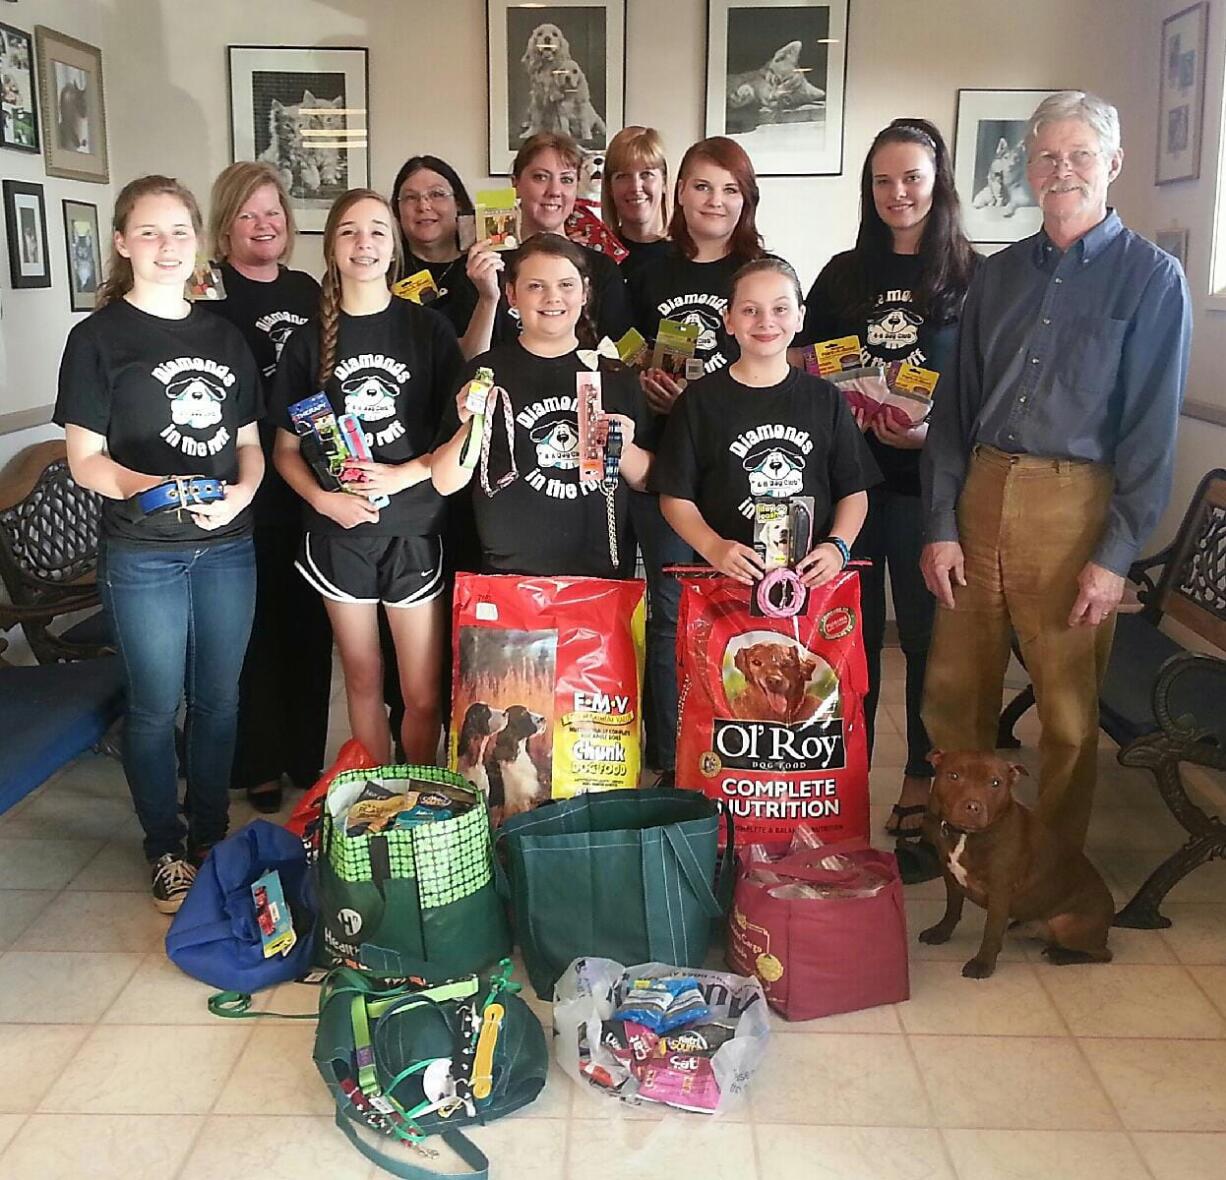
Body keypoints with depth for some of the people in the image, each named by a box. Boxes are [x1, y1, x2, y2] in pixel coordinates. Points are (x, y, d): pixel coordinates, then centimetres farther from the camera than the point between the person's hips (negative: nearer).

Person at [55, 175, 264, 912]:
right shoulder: (100, 338, -4)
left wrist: (241, 493, -9)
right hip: (143, 555, -4)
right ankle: (167, 853, 24)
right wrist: (148, 487, -25)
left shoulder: (225, 337, 9)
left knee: (219, 699, 13)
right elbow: (85, 459, -7)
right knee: (156, 706, 7)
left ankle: (212, 839, 29)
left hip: (228, 547, 4)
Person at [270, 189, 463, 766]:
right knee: (363, 681, 11)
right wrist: (324, 499, -11)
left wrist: (403, 475, -15)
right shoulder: (309, 340, 5)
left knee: (422, 695, -1)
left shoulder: (428, 328, 1)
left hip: (414, 529, -1)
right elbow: (286, 448, 8)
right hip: (340, 530, 2)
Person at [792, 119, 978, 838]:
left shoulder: (973, 276, 1)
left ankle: (922, 778, 21)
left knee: (926, 630, 6)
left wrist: (937, 433, -17)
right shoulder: (843, 275, 11)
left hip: (929, 478, -3)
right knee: (852, 629, 10)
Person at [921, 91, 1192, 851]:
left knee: (1070, 712, 5)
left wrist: (1117, 555, -11)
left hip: (1075, 508, -4)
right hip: (981, 495, 4)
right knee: (953, 692, 9)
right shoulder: (999, 274, 12)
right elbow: (957, 405, 10)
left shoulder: (1151, 278, -1)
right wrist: (942, 524, 2)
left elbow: (1152, 429, -5)